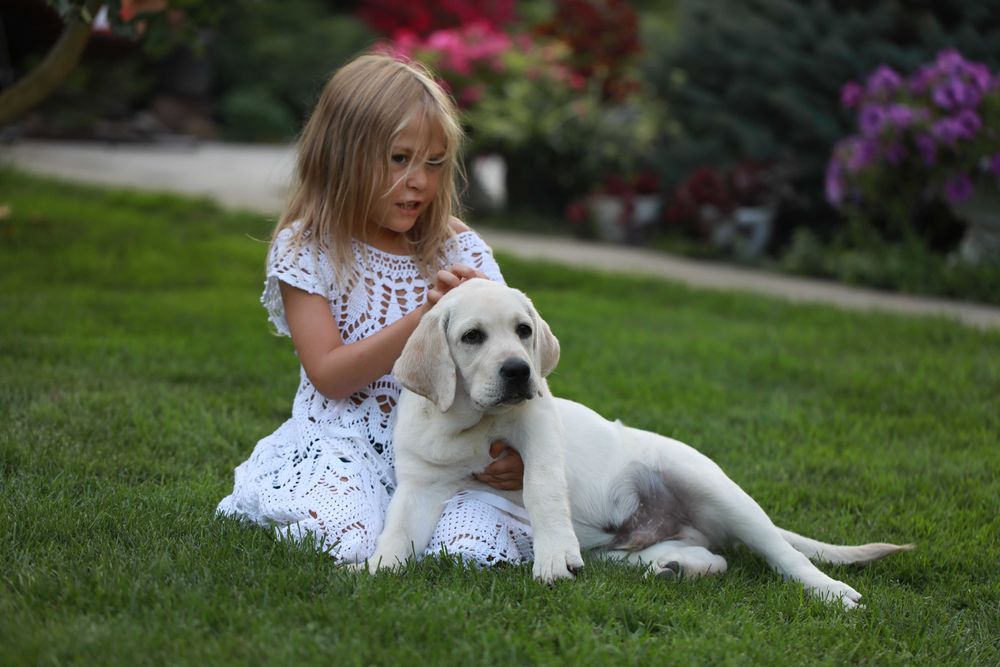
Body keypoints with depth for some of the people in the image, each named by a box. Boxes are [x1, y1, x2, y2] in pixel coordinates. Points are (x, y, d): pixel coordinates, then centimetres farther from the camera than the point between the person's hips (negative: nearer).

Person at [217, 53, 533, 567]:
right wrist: (425, 316, -21)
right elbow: (329, 376, -10)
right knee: (352, 544, -29)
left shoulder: (461, 252, 7)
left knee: (478, 544, -25)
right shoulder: (306, 249, -2)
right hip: (339, 443, -2)